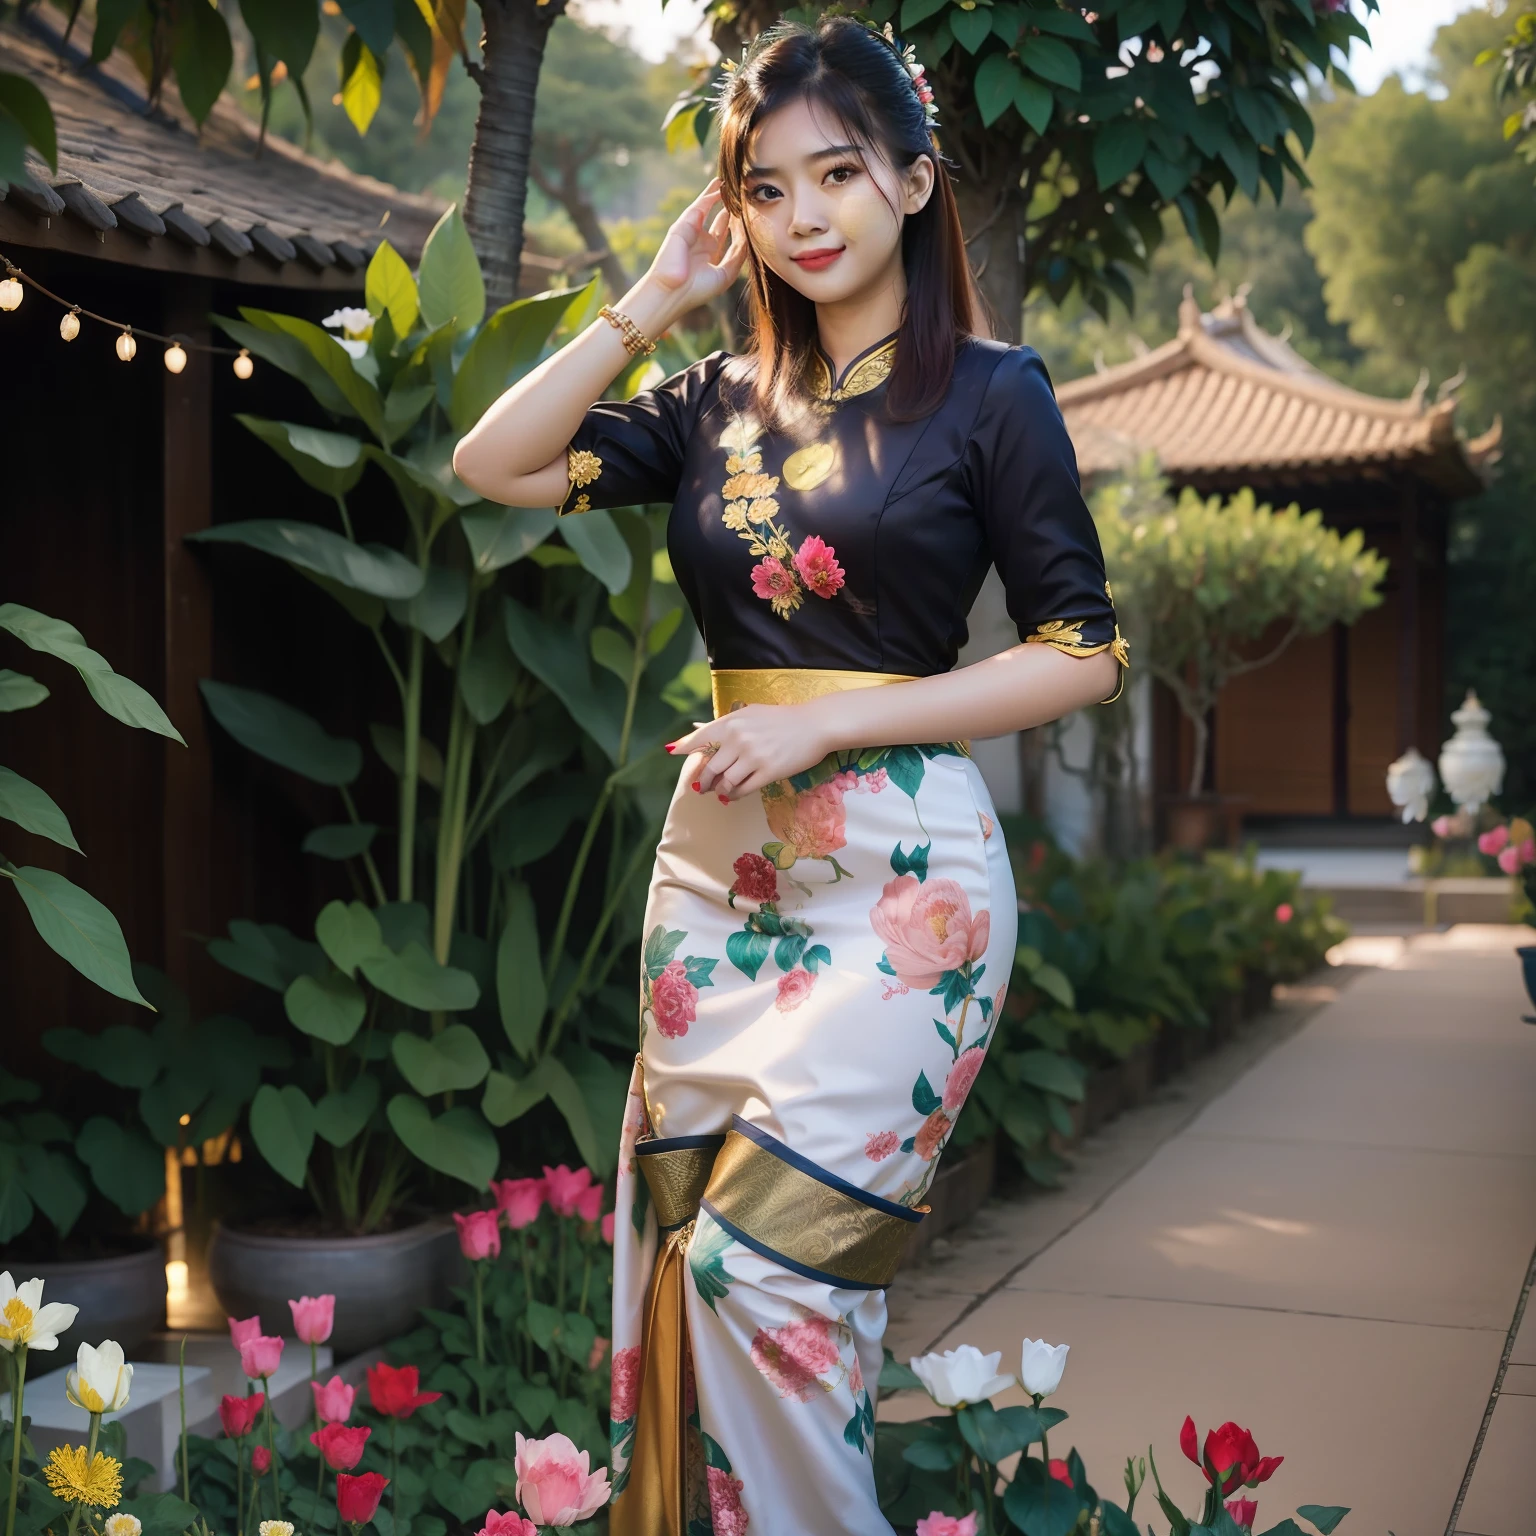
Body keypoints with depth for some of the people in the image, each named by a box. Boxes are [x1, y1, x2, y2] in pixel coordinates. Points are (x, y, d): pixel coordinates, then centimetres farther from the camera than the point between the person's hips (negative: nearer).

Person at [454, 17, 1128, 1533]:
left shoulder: (988, 390, -1)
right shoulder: (718, 401, 12)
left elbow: (1083, 653, -4)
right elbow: (494, 464, 6)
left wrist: (827, 723, -11)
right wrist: (653, 299, 4)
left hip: (900, 874, -5)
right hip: (716, 857, 5)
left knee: (763, 1258, -11)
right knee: (678, 1254, 7)